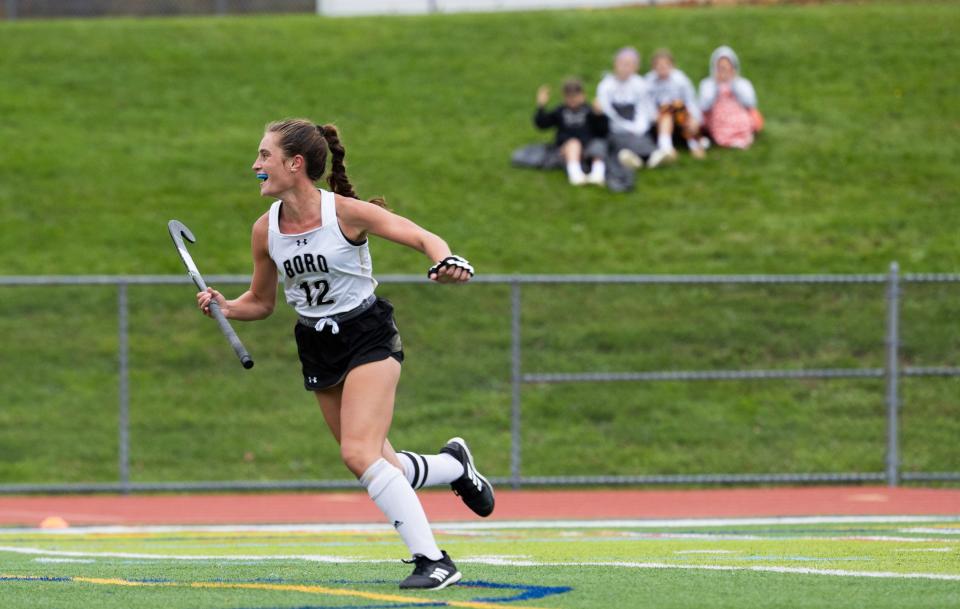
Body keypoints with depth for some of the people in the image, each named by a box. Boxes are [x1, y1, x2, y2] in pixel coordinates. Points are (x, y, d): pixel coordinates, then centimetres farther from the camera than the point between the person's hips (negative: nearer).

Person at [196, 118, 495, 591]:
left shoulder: (345, 212, -17)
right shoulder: (265, 230, -2)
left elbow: (424, 239, -14)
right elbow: (260, 302, 11)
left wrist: (445, 261, -37)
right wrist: (224, 307, -10)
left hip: (368, 337, -6)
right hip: (317, 348, 6)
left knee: (359, 454, -22)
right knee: (380, 467, 7)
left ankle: (433, 561, -16)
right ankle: (455, 466, 38)